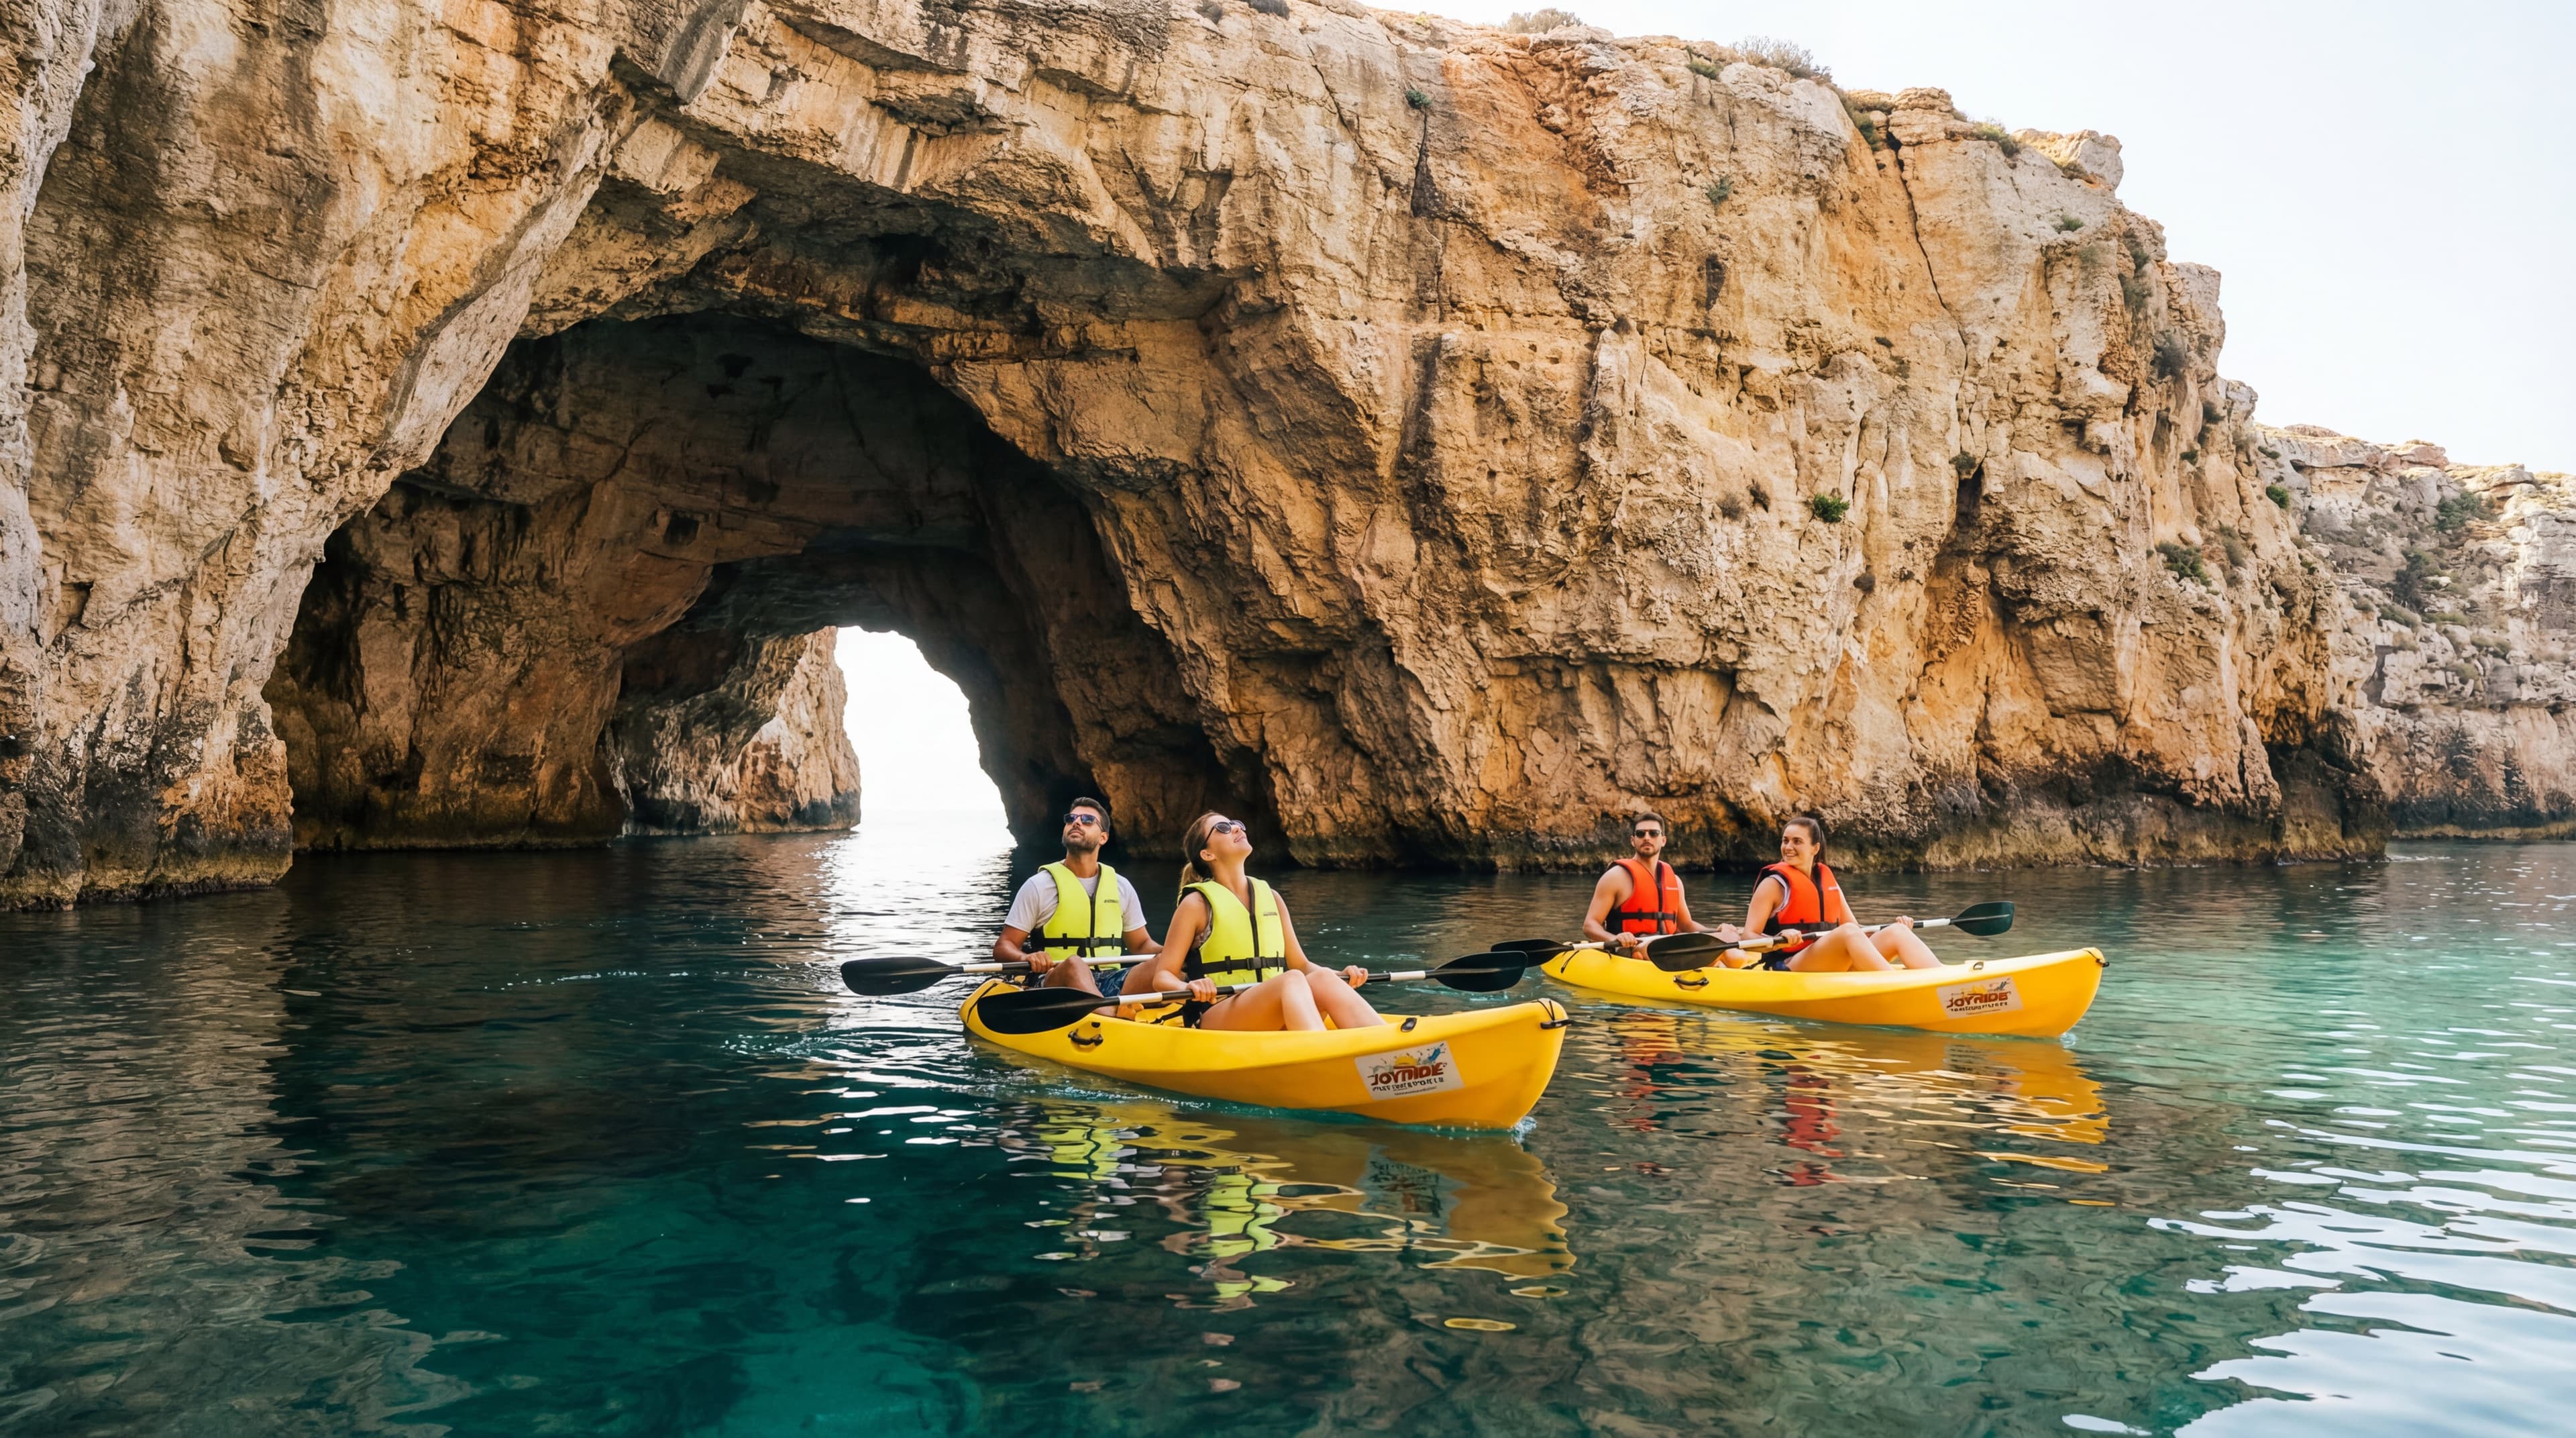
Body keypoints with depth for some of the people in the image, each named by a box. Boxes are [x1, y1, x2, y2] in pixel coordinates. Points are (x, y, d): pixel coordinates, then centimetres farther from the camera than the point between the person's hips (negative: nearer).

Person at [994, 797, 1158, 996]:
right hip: (1055, 982, -4)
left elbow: (1141, 944, 25)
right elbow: (1003, 946, 4)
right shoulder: (1039, 886, 6)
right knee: (1074, 964, -38)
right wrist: (1027, 958, -20)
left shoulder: (1121, 887, 17)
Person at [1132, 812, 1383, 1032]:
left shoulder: (1270, 898, 16)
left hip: (1273, 1023, 5)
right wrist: (1189, 987, -23)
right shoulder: (1197, 904, 2)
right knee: (1292, 981, -33)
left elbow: (1300, 965, 20)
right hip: (1213, 1021, -4)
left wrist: (1343, 975, 0)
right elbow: (1162, 977, 0)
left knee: (1322, 979, -27)